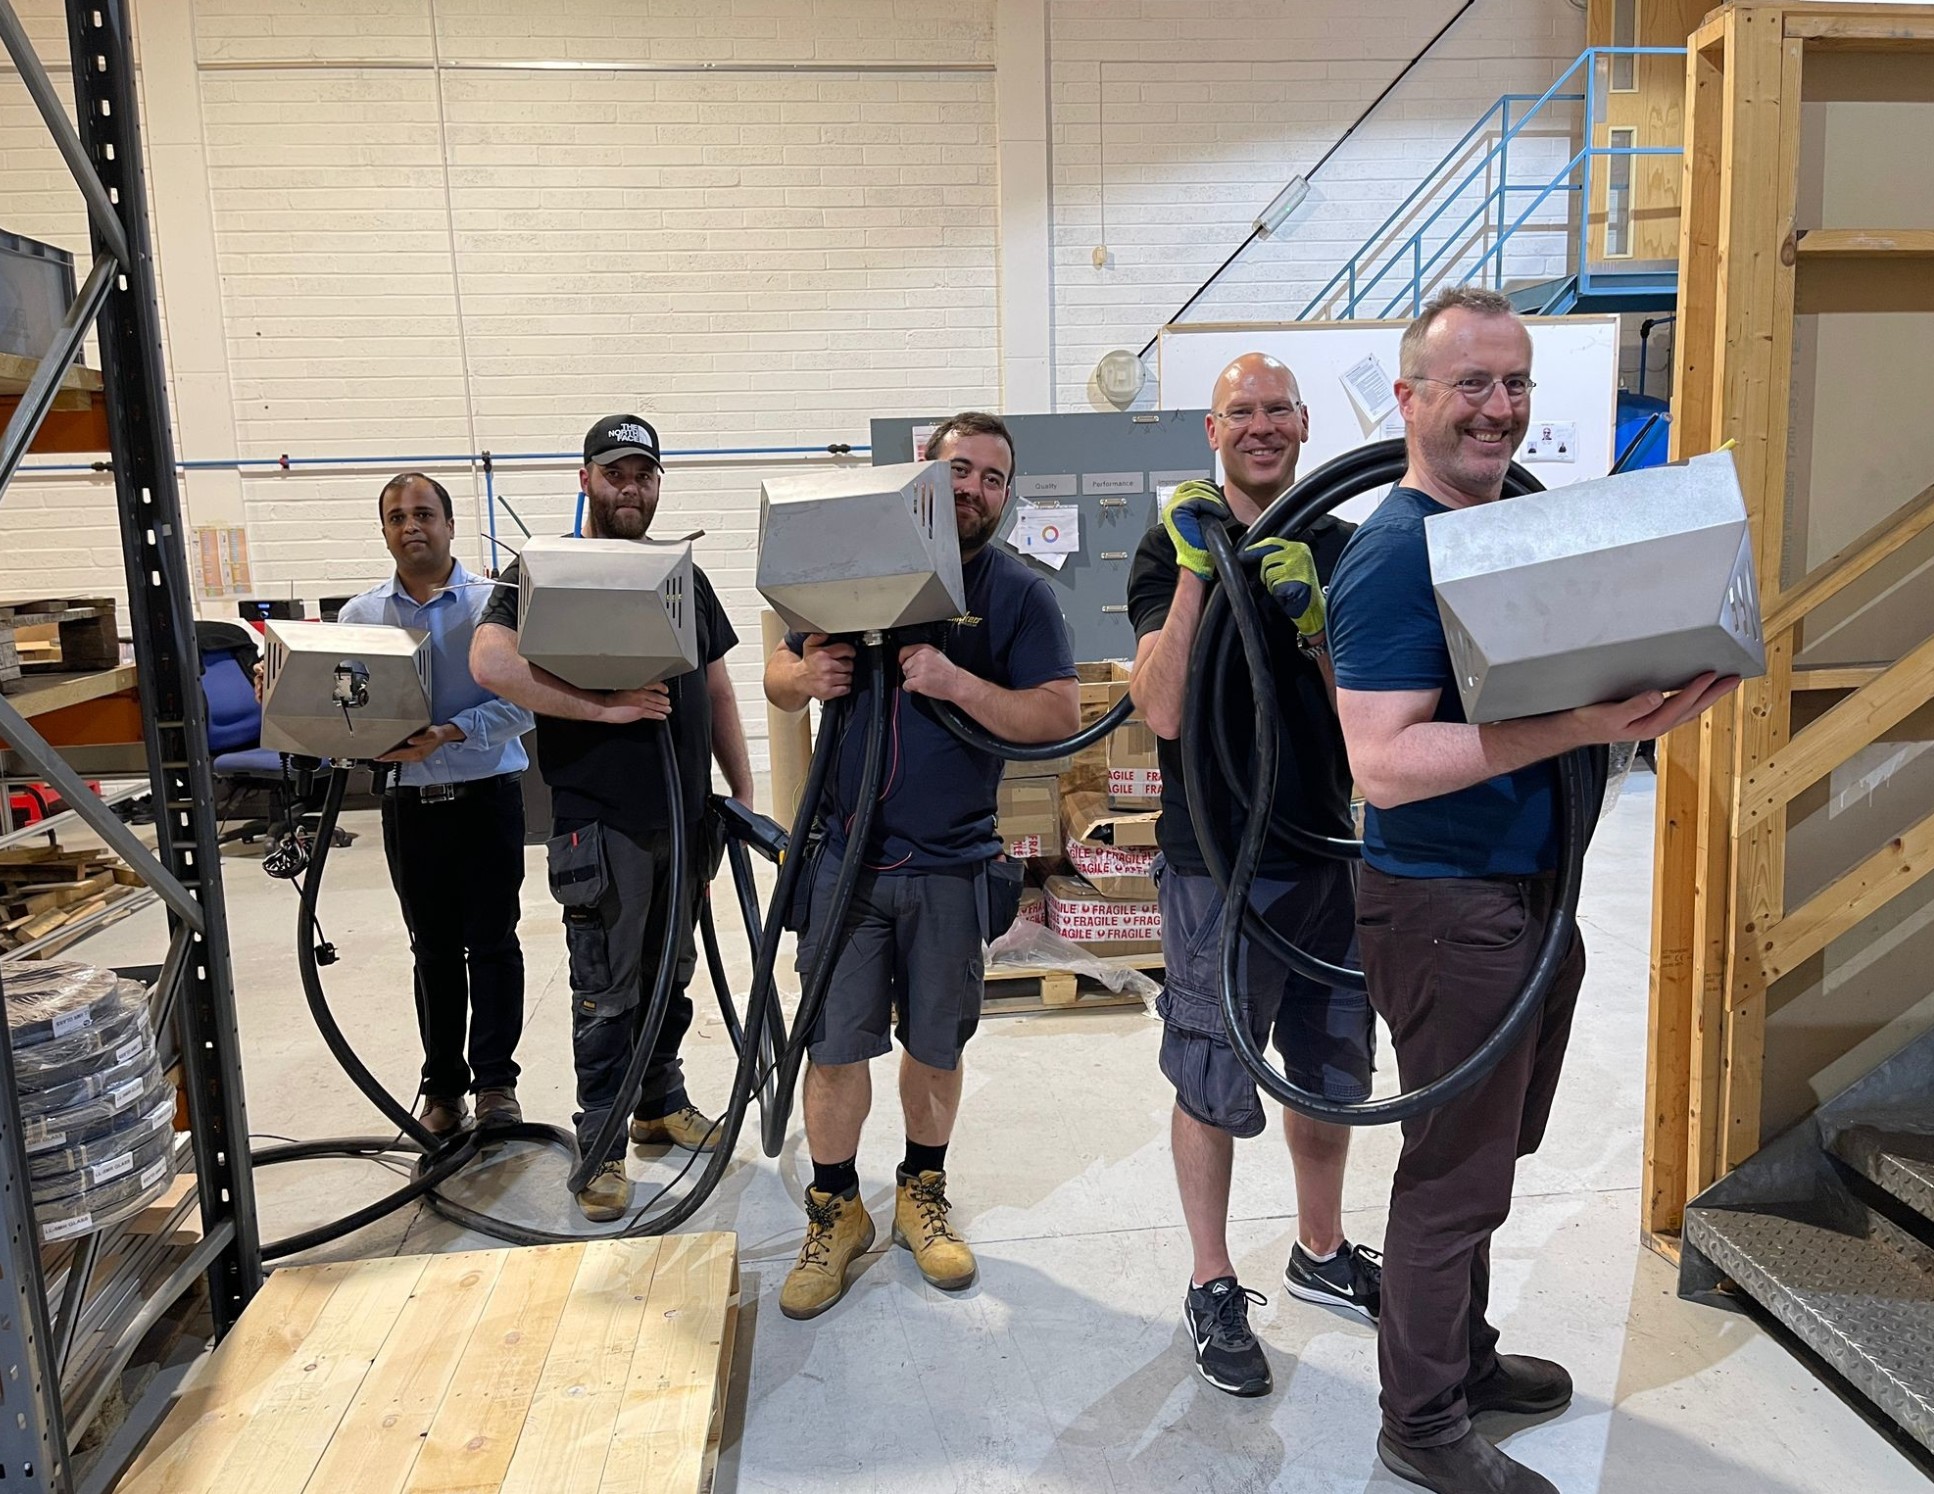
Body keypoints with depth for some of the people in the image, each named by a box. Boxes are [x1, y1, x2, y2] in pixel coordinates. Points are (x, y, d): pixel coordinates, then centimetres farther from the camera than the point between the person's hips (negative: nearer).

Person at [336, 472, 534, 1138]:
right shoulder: (358, 614, 7)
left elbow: (521, 702, -11)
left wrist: (449, 734, -23)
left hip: (488, 794, -3)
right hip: (410, 802, 3)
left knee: (491, 942, 2)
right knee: (433, 948, 12)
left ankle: (495, 1079, 12)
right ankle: (443, 1084, 22)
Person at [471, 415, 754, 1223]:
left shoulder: (685, 575, 14)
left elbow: (717, 689, 16)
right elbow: (491, 663, -19)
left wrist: (743, 791, 10)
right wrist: (605, 708, -22)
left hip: (686, 815, 5)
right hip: (600, 821, -5)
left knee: (671, 973, 16)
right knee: (607, 989, 2)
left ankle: (661, 1102, 33)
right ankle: (601, 1143, 15)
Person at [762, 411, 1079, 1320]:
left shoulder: (1019, 594, -1)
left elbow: (1061, 716, -10)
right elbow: (778, 676, 11)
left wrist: (958, 683, -23)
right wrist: (807, 677, -13)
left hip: (951, 865, -1)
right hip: (846, 856, 1)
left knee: (935, 1046, 13)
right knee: (834, 1046, 5)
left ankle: (922, 1195, 35)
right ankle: (835, 1212, 25)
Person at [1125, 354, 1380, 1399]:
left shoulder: (1340, 547, 7)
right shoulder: (1174, 548, -6)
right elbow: (1163, 711, -17)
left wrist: (1313, 613, -17)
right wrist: (1193, 573, -23)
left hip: (1330, 848, 5)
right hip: (1220, 857, -5)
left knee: (1330, 1069, 18)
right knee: (1213, 1082, 5)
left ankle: (1321, 1252, 39)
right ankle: (1213, 1291, 23)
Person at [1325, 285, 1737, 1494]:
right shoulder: (1397, 554, -18)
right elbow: (1383, 761, -26)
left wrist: (1643, 703, 0)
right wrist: (1575, 727, -29)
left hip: (1533, 888, 9)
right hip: (1447, 905, -9)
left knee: (1487, 1155, 21)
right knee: (1456, 1172, 4)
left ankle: (1466, 1358, 40)